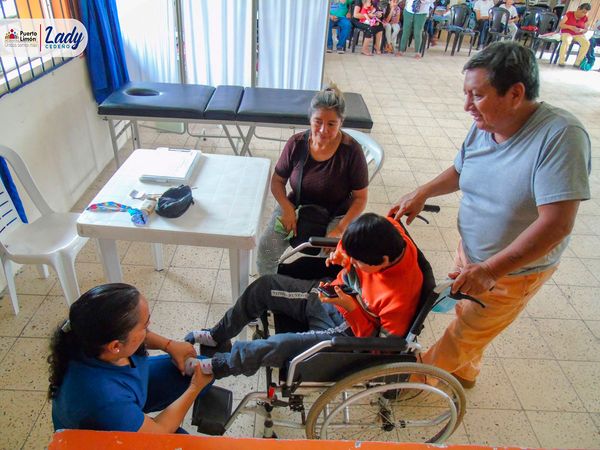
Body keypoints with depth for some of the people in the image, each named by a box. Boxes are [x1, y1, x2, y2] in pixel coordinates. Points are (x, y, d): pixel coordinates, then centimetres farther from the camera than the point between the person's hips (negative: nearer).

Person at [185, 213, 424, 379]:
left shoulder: (400, 296, -35)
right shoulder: (384, 228, -19)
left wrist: (351, 308, -32)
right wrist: (341, 254, -15)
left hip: (348, 330, -7)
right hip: (332, 294, 7)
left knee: (280, 346, -23)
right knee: (266, 285, 2)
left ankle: (218, 364, 6)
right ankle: (218, 335, 23)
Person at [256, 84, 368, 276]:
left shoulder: (351, 151, -18)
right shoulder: (296, 143, -10)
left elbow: (360, 198, -9)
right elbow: (277, 181, 3)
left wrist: (339, 229, -22)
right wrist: (287, 208, -16)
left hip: (336, 215, -2)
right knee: (266, 248, -21)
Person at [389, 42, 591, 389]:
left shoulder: (561, 135, -30)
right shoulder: (483, 127, -10)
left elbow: (556, 223, -34)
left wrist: (489, 270, -36)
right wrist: (422, 193, -7)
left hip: (514, 271, -6)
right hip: (471, 255, 6)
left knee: (465, 334, 12)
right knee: (467, 318, 26)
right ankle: (464, 372, 54)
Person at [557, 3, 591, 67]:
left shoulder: (585, 18, 3)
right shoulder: (569, 14, -6)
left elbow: (586, 29, 7)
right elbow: (560, 25, -9)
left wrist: (581, 30, -17)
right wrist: (570, 27, -25)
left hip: (578, 35, 3)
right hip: (567, 33, -3)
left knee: (586, 43, -27)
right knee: (567, 41, -39)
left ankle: (577, 63, -23)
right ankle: (561, 61, -31)